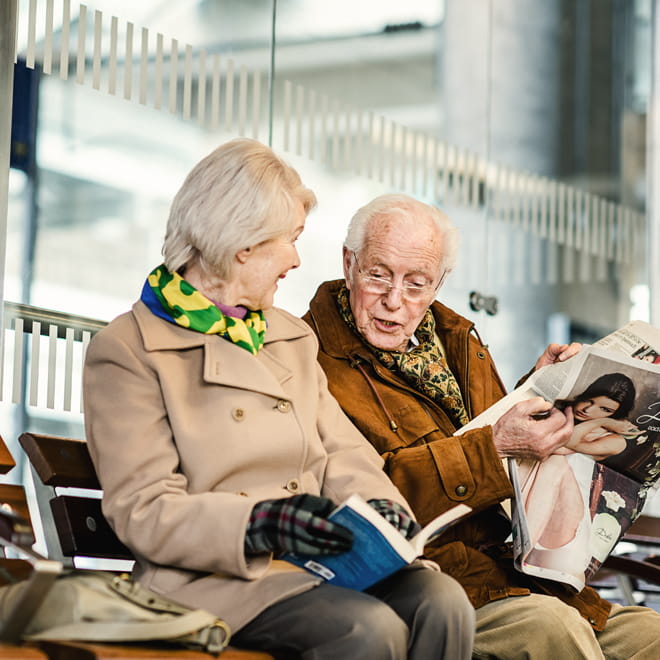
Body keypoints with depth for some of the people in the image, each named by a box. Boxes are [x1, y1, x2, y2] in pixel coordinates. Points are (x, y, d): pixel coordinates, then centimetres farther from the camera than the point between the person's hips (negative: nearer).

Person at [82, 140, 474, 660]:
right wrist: (264, 523, -26)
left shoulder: (291, 336, 24)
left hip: (319, 557, 7)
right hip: (213, 577, -6)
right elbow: (144, 512, -9)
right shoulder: (126, 352, -1)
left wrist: (373, 503, -7)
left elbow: (341, 452, 18)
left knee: (442, 601, -23)